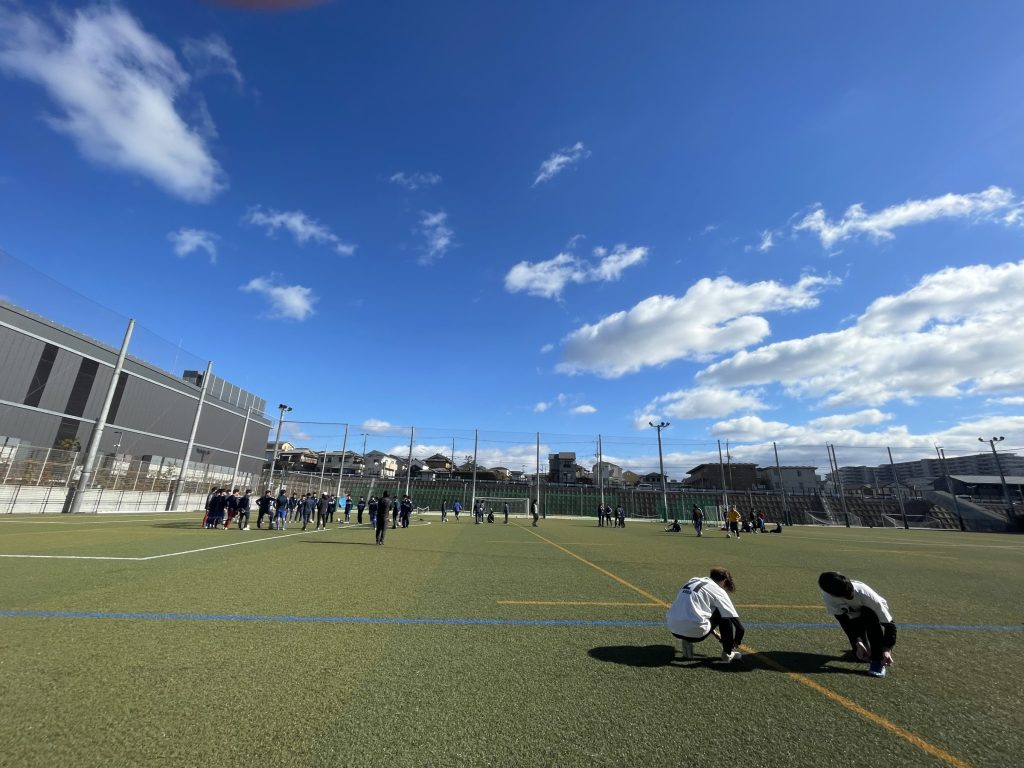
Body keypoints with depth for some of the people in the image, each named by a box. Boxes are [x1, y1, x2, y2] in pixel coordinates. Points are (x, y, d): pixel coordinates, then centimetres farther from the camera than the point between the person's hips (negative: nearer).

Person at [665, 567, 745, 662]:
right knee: (726, 614, 16)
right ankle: (728, 653, 20)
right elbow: (739, 627, 4)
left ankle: (686, 641, 17)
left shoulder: (693, 580, 21)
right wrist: (736, 642, 26)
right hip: (695, 631, -6)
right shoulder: (718, 590, 4)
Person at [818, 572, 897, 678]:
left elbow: (889, 623, -32)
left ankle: (878, 660, -22)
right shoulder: (827, 595, -32)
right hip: (854, 618, 2)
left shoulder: (865, 594, -41)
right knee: (861, 656, -6)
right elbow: (844, 621, -19)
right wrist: (857, 642, -26)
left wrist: (886, 649, -38)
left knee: (870, 615, -37)